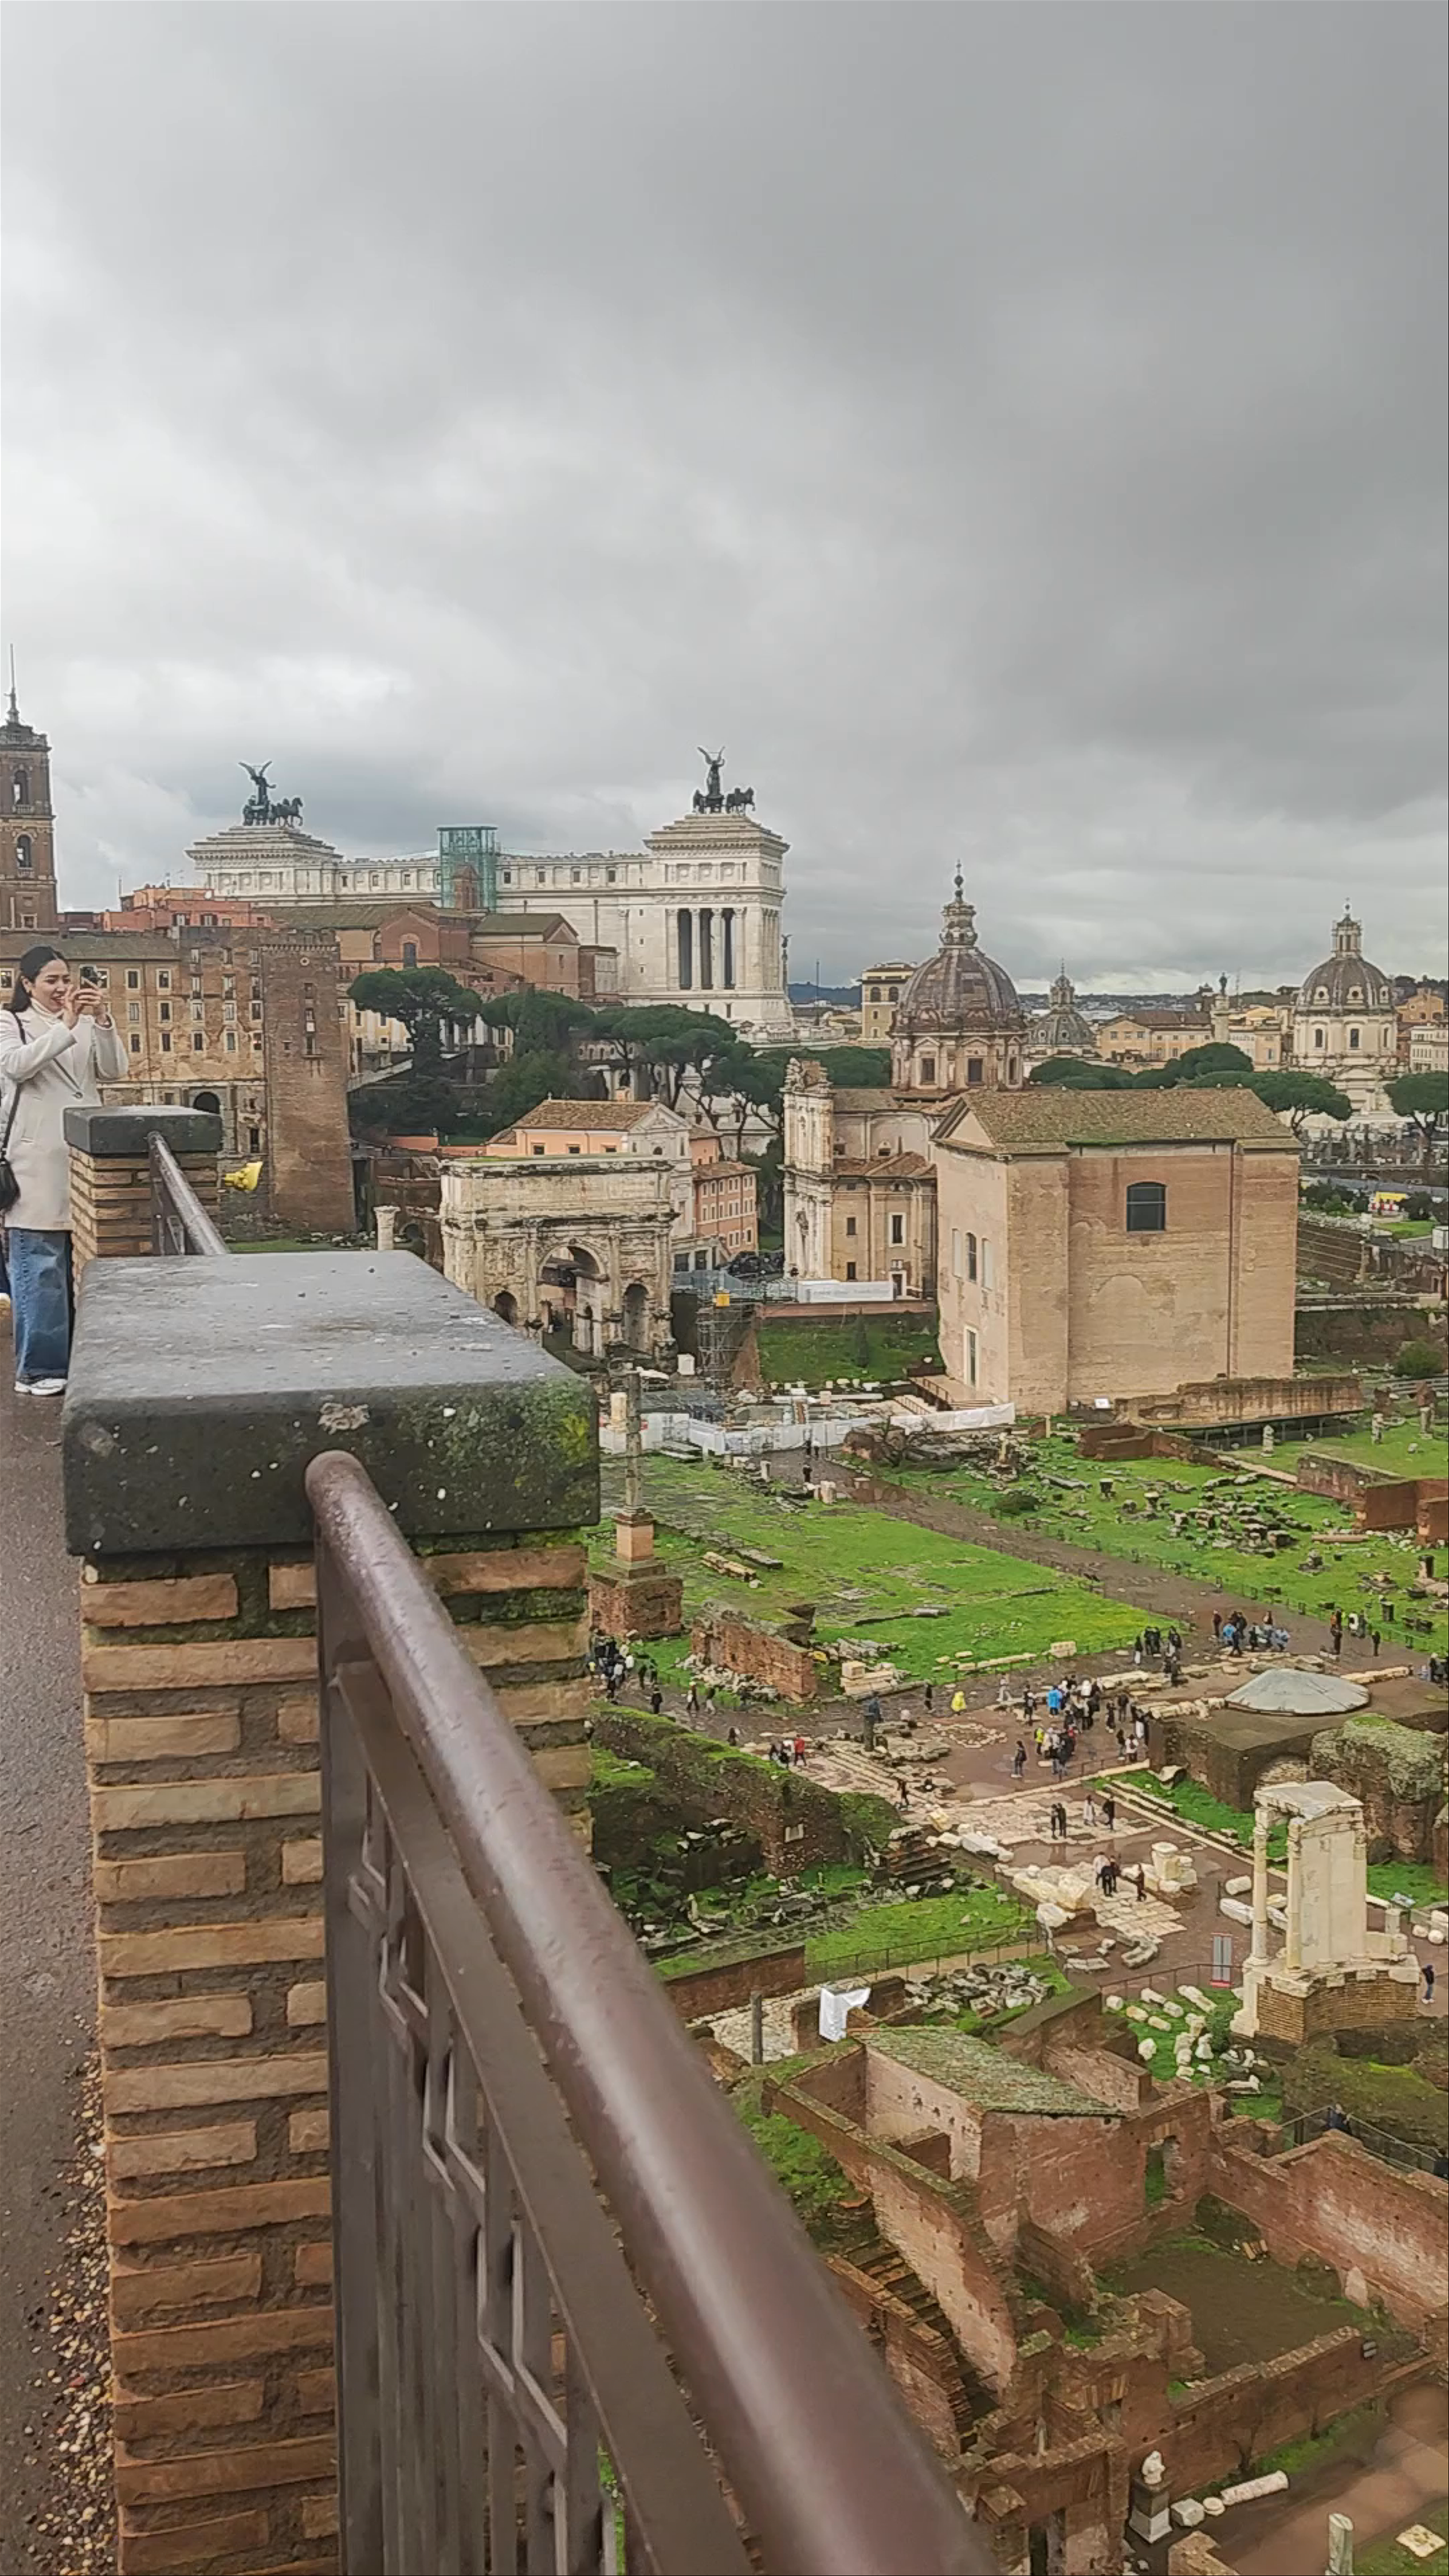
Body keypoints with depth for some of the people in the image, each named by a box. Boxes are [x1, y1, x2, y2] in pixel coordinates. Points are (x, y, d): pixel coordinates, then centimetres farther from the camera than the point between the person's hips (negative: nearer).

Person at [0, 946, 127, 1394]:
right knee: (40, 1268, -6)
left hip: (84, 1160, 4)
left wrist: (102, 1021, -11)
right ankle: (36, 1369, -1)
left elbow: (113, 1071, 3)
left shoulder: (86, 1025, 16)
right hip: (36, 1164, -4)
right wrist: (66, 1025, -19)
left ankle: (77, 1359, 15)